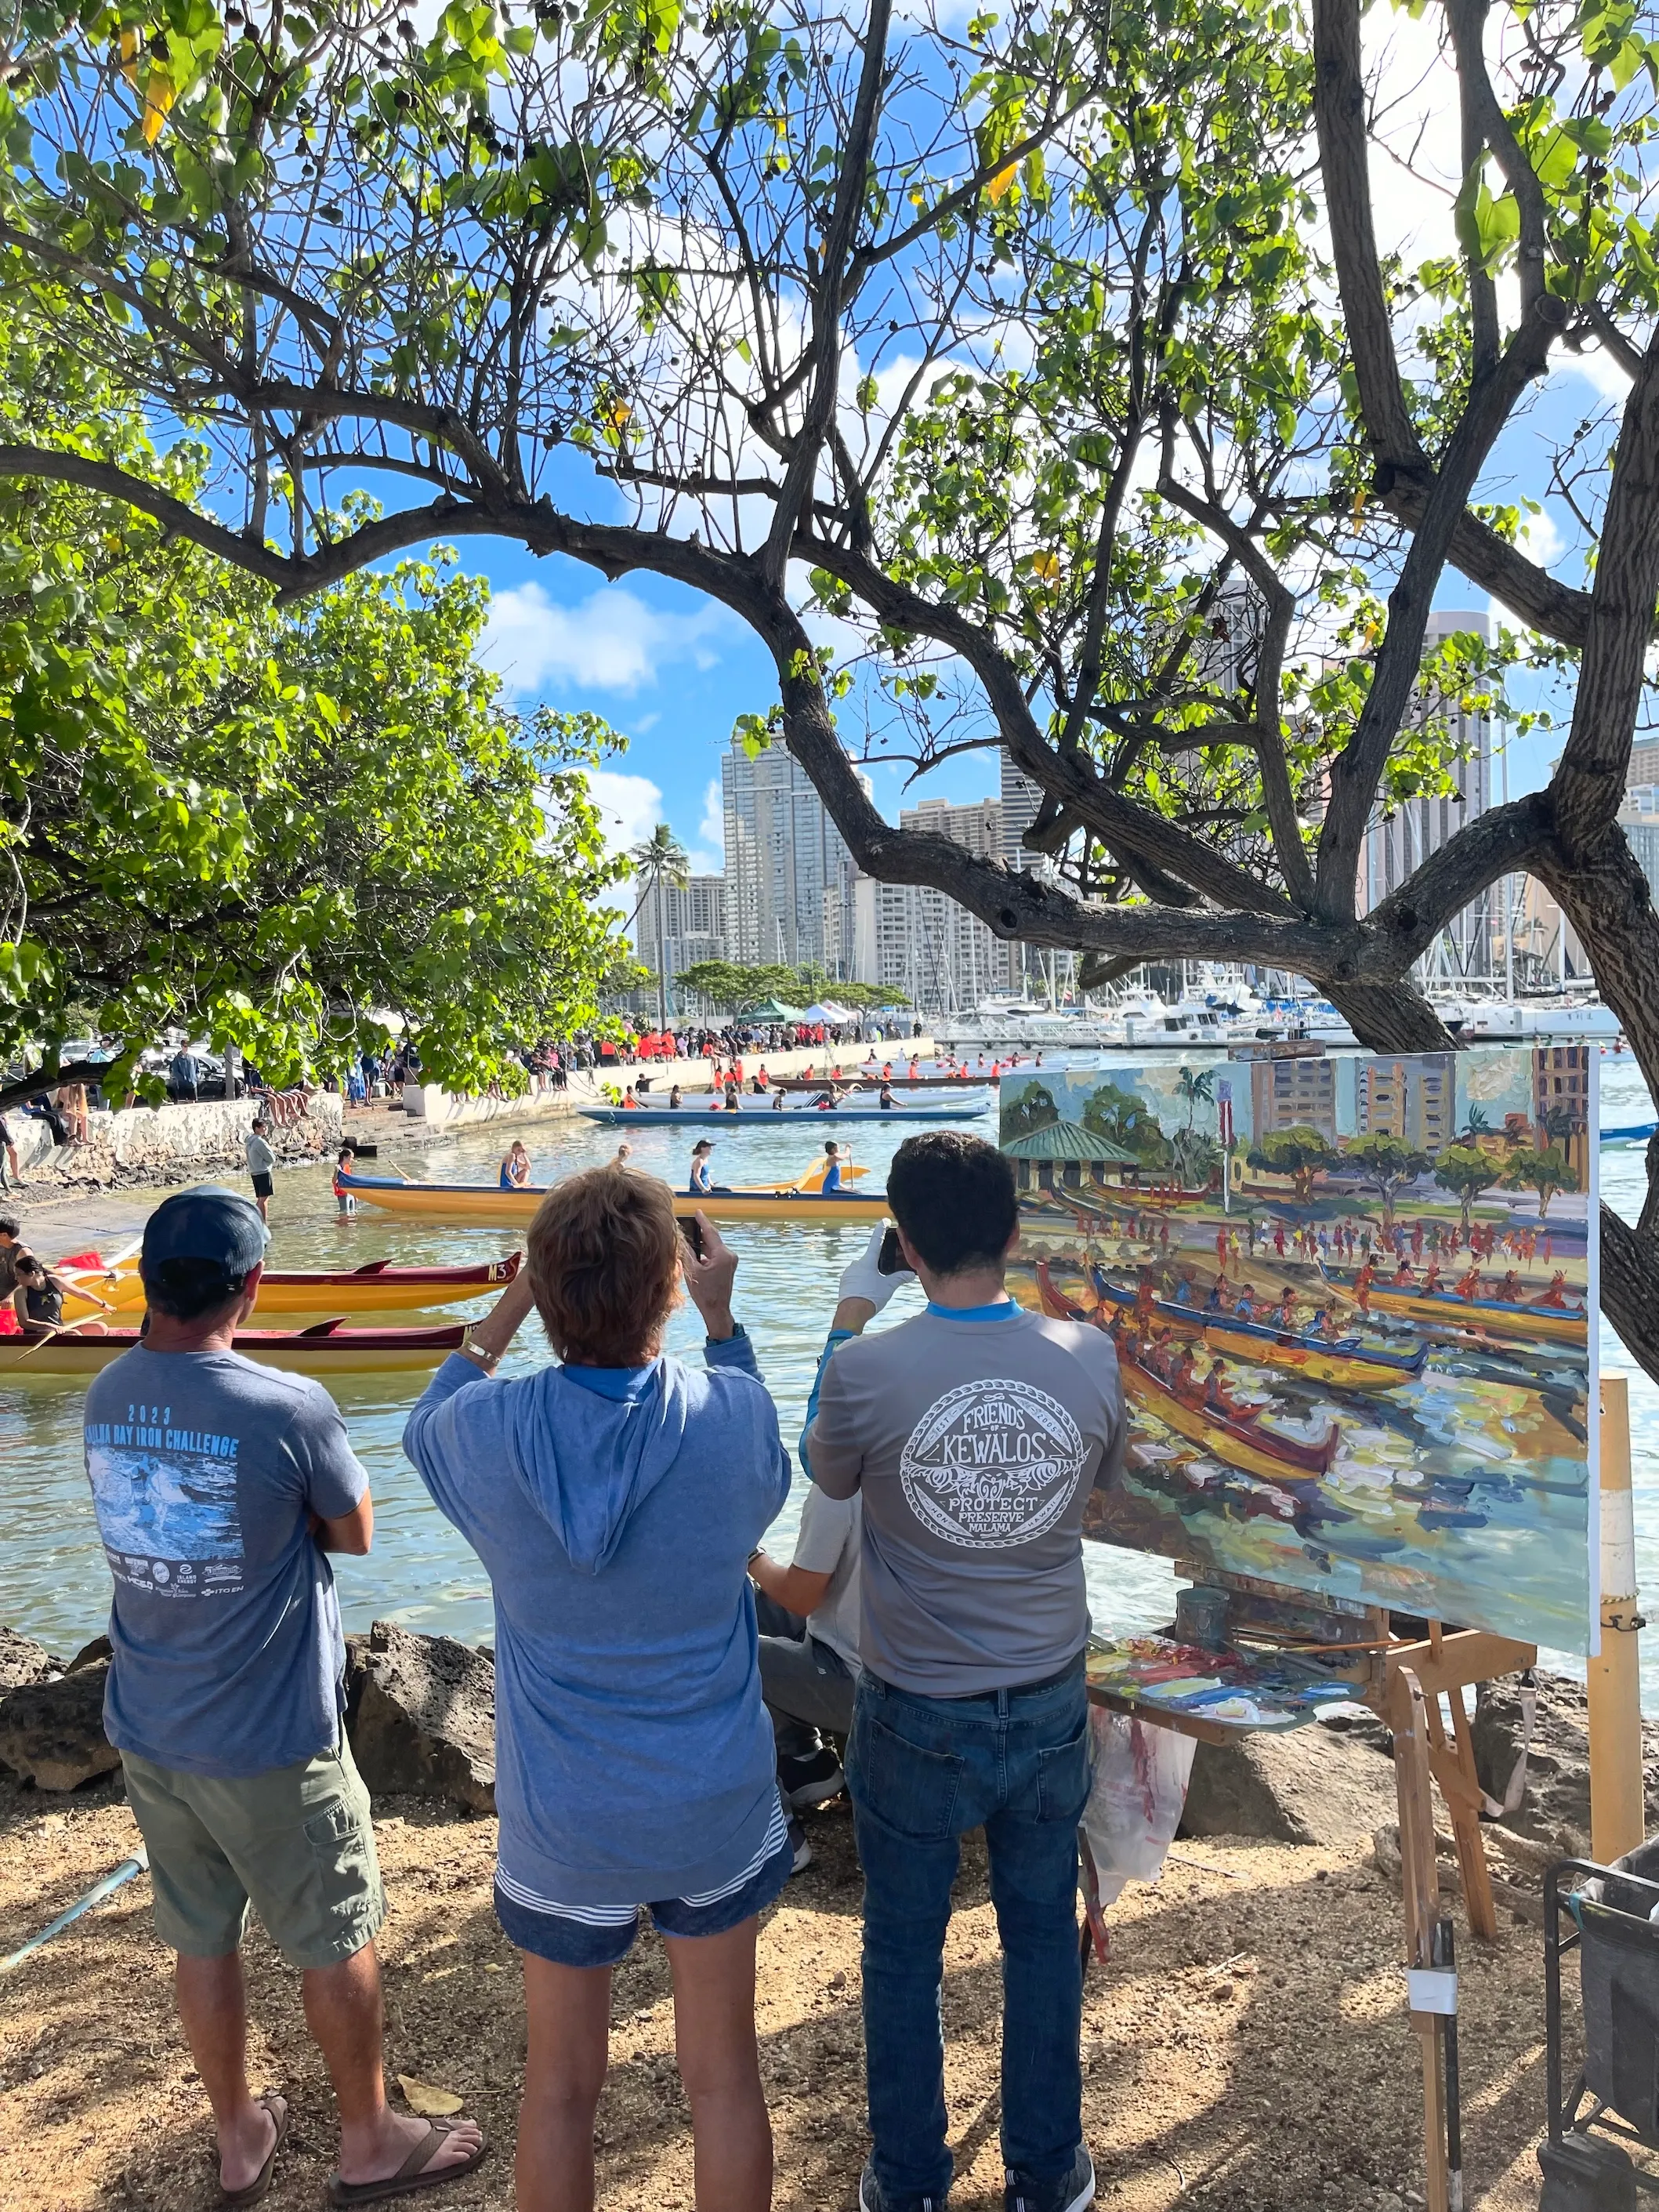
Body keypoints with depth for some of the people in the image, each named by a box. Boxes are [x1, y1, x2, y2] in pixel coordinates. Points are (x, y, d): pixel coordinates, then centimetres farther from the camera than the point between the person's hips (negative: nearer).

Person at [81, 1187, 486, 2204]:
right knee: (338, 1942, 15)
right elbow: (355, 1534, -9)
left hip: (148, 1730, 6)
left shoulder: (108, 1397, -6)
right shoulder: (290, 1408, -25)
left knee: (201, 1940, 22)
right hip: (268, 1740, -6)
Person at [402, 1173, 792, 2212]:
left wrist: (507, 1309, 3)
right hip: (717, 1807, 0)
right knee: (724, 2071, 22)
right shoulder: (729, 1413, -22)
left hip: (562, 1821, 0)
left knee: (561, 2084, 23)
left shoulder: (488, 1430, -21)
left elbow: (426, 1425, 5)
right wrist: (722, 1320, 6)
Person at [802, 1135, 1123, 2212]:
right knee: (1045, 1939, 23)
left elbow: (827, 1473, 0)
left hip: (917, 1718, -2)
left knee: (905, 1953, 20)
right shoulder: (1090, 1355, -15)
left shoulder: (866, 1368, -23)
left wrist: (852, 1316, 5)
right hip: (1049, 1708, 2)